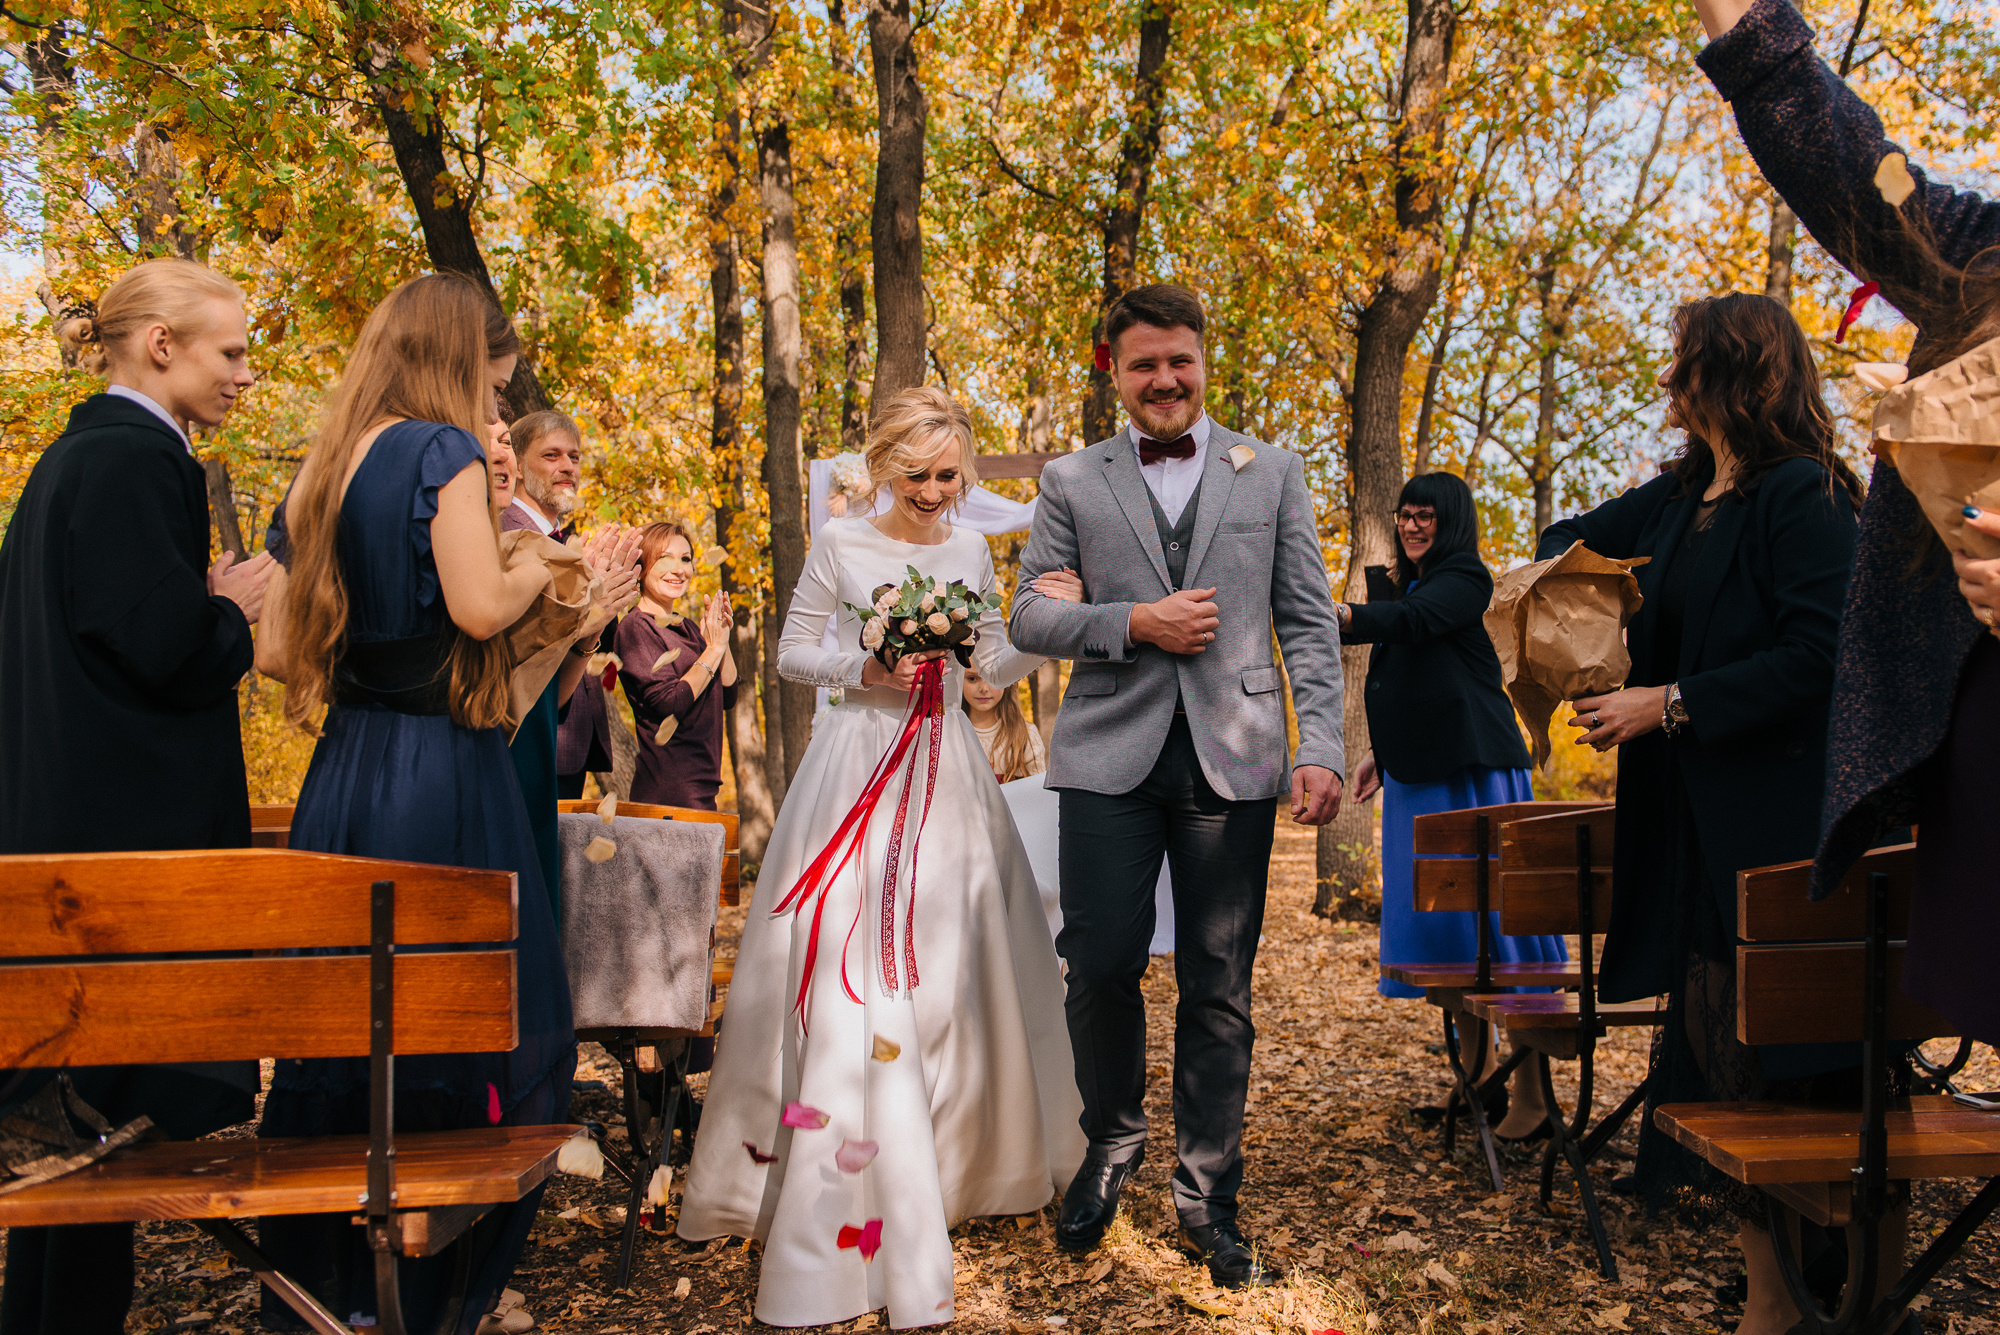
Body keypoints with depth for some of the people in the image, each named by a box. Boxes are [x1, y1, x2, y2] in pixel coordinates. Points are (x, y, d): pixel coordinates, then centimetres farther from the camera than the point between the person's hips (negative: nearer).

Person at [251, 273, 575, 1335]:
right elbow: (479, 606, -19)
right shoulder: (441, 449, -7)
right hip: (441, 775, -8)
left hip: (343, 768, 8)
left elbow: (275, 653, 13)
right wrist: (539, 570, 0)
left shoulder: (321, 472, 14)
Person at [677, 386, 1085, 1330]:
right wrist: (868, 671, -14)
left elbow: (993, 666, 14)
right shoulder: (841, 544, -1)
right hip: (860, 764, -4)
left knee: (949, 964, 8)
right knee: (853, 976, -8)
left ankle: (957, 1163, 28)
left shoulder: (971, 551, 10)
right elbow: (792, 653, 2)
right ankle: (860, 1209, -1)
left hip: (945, 772, 4)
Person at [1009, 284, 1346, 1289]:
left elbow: (1310, 621, 7)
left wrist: (1323, 748, -4)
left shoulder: (1272, 473, 11)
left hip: (1231, 756, 0)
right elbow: (1029, 615, 7)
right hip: (1111, 754, 0)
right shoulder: (1071, 481, 10)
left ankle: (1207, 1197, 21)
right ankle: (1113, 1138, 29)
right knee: (1100, 965, 0)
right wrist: (1133, 623, -10)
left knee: (1218, 988, 5)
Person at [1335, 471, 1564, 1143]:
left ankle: (1531, 1100, -2)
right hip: (1418, 775, 9)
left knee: (1492, 913, -8)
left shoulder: (1465, 578, -6)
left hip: (1473, 771, -9)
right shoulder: (1411, 585, 19)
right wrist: (1380, 753, 21)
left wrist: (1343, 616, -43)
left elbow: (1415, 621, -27)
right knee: (1433, 912, 9)